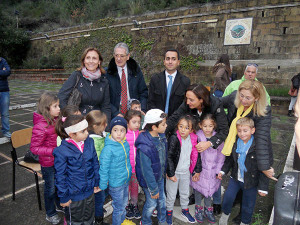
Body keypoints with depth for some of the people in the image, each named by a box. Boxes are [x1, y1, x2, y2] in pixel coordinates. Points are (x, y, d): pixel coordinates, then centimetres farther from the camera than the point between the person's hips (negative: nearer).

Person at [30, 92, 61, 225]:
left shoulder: (56, 120, -4)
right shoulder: (40, 126, -27)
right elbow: (34, 148, -24)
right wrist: (53, 151, -30)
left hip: (59, 160, 7)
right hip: (48, 163, -6)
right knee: (50, 188, 13)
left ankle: (60, 205, 48)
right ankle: (50, 214, 37)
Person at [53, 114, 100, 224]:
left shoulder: (89, 142, -9)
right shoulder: (62, 151, -23)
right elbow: (60, 176, -14)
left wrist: (96, 183, 9)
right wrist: (63, 197, -8)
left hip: (89, 191, 5)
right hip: (73, 195, -4)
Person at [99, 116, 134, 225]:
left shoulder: (125, 143, -6)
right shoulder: (108, 149, -27)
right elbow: (103, 168, -20)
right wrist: (103, 185, -13)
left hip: (126, 181, 7)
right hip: (116, 184, -7)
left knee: (124, 203, 27)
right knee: (118, 207, 13)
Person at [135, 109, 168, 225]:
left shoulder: (161, 136, -10)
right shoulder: (144, 147, -34)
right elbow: (146, 170, -26)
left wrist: (164, 172, 16)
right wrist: (153, 189, -17)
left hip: (160, 177, 7)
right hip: (149, 180, -7)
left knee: (162, 199, 23)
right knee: (151, 203, 13)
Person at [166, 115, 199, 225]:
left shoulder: (193, 139, -6)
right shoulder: (174, 138, -21)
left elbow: (195, 155, 7)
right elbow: (169, 157, -19)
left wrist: (196, 170, 10)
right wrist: (171, 173, -17)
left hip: (186, 171, 5)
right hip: (174, 172, -4)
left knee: (185, 193, 22)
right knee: (171, 195, 11)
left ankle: (185, 210, 45)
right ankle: (169, 212, 35)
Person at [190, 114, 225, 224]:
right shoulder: (197, 136, -15)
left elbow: (221, 154, 1)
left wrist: (218, 170, 0)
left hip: (212, 170, 2)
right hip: (199, 169, -2)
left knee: (210, 190, 17)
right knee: (198, 189, 14)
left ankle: (208, 209, 41)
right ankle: (198, 208, 39)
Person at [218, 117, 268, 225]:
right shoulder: (234, 143, -7)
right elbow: (229, 159, 7)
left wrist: (263, 186, -14)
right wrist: (223, 171, -3)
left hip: (251, 181, -2)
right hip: (236, 178, 3)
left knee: (248, 205, 15)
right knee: (228, 197, -1)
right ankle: (225, 214, 30)